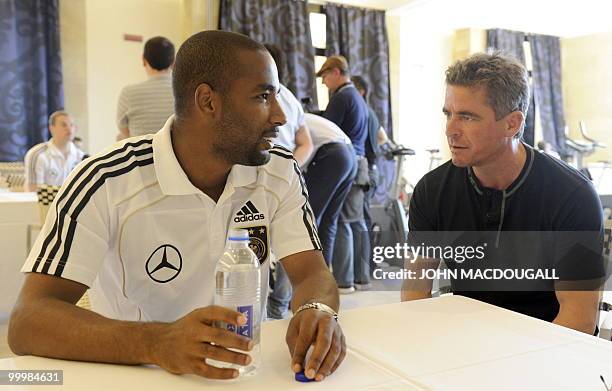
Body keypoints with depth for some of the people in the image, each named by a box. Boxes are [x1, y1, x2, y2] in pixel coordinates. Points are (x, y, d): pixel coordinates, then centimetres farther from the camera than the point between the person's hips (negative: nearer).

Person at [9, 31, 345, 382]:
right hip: (136, 376, -3)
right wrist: (157, 343, -38)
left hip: (244, 371, 3)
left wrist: (317, 311, -31)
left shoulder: (281, 174, -2)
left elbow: (314, 274, -7)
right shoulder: (108, 183, -16)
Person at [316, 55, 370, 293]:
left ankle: (343, 281, -5)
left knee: (341, 222, -8)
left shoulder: (341, 97, -8)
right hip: (359, 161, 10)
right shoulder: (358, 98, 23)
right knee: (357, 221, 10)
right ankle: (362, 278, 14)